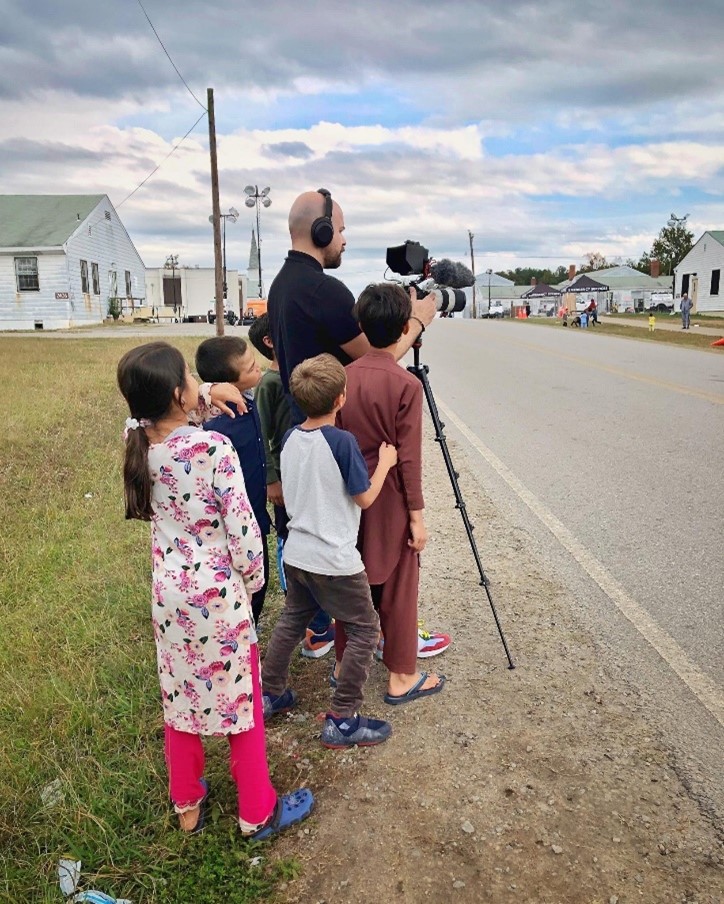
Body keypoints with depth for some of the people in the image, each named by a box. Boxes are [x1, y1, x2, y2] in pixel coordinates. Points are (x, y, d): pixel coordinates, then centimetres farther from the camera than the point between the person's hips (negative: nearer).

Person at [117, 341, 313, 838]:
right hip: (218, 592, -6)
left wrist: (208, 393, 13)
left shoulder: (138, 440, -6)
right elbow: (243, 527, -20)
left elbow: (153, 408, 19)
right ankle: (258, 812, 30)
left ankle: (188, 806, 40)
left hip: (169, 591, 6)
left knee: (180, 699, 21)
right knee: (242, 701, 12)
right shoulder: (214, 447, -24)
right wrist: (253, 581, -4)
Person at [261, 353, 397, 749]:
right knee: (364, 630, 7)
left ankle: (270, 695, 37)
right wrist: (384, 463, 1)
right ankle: (342, 720, 10)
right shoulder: (342, 441, -20)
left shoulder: (290, 438, 2)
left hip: (296, 554, 7)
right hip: (335, 561, -7)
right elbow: (364, 497, -11)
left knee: (291, 621, 24)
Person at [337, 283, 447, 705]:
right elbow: (409, 458, -15)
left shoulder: (345, 377, -1)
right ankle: (402, 678, 20)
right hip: (390, 503, -5)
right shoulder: (407, 385, -16)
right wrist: (417, 514, -8)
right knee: (398, 589, 7)